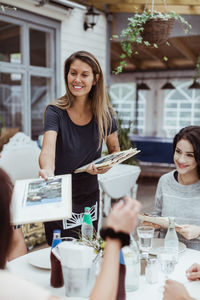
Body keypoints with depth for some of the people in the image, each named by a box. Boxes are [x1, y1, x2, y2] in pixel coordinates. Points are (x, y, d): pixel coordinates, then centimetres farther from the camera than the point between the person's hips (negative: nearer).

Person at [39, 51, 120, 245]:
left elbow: (115, 150, 8)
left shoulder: (104, 114, -4)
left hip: (89, 195, 3)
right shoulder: (55, 112, -12)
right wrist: (47, 170, -50)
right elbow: (48, 147, -29)